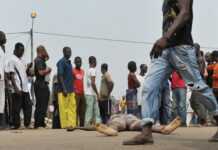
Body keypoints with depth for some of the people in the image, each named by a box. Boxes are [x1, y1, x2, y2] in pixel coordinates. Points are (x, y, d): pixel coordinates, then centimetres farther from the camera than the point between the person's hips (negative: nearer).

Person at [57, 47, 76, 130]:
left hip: (71, 89, 8)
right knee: (64, 108, -5)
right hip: (64, 90, -8)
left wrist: (72, 88, 18)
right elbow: (60, 75, -14)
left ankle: (72, 124, 9)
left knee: (72, 107, 6)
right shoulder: (61, 62, -8)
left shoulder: (69, 62, 17)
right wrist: (64, 89, -20)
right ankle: (66, 125, -3)